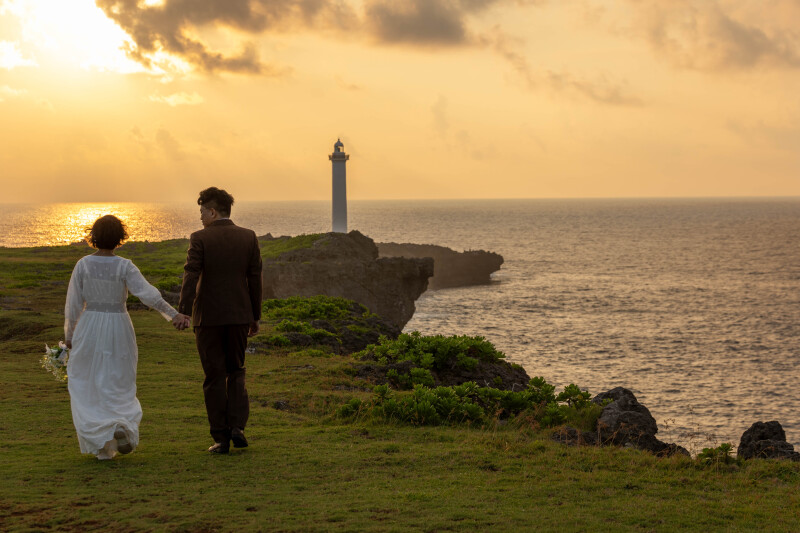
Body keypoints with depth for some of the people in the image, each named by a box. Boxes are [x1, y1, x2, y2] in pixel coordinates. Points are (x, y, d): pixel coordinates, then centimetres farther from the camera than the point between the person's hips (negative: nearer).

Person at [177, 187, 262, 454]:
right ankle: (237, 425, 1)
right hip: (239, 315, 3)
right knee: (236, 371, 18)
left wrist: (183, 311, -24)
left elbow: (191, 276, -18)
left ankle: (221, 438, 6)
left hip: (208, 317, -3)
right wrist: (255, 316, 11)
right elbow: (255, 278, 4)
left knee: (215, 377, 5)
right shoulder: (249, 237, 3)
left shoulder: (200, 239, -8)